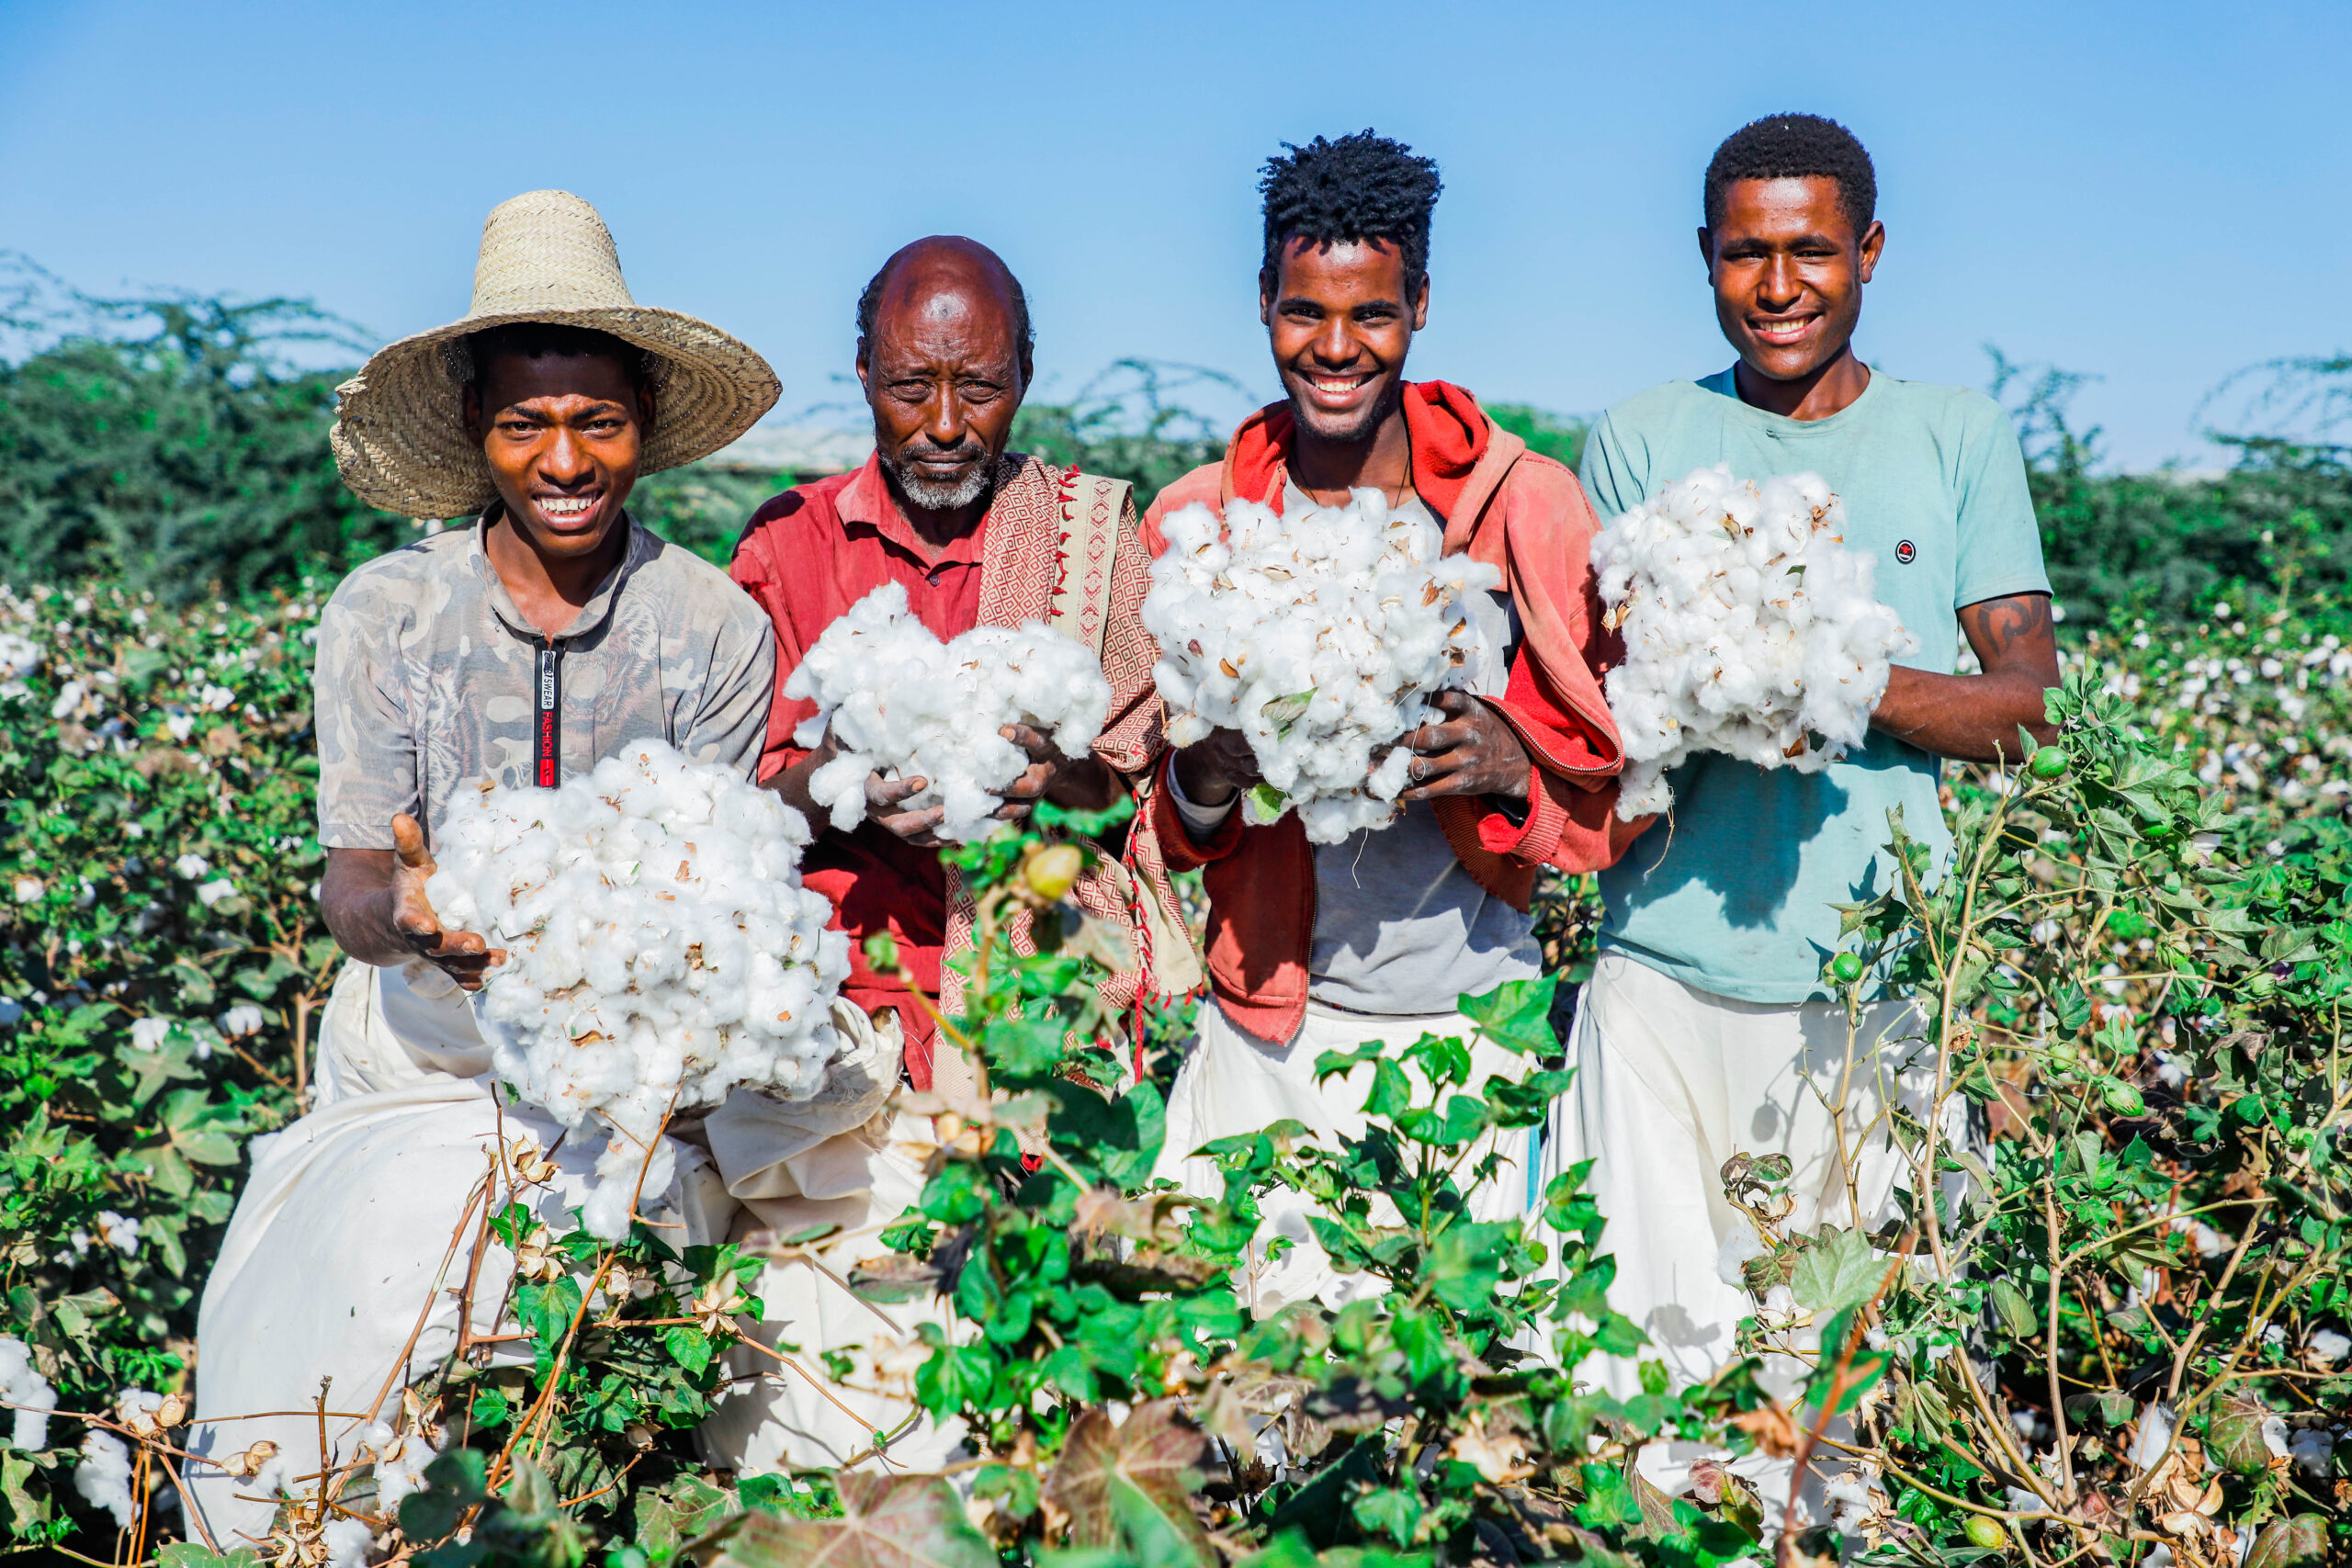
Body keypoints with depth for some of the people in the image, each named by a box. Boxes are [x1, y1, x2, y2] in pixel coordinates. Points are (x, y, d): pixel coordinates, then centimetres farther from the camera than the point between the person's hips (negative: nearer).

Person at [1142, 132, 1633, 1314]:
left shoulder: (1525, 506, -1)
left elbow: (1616, 782, 3)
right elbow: (1141, 811, 11)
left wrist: (1512, 763, -18)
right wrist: (1202, 782, -12)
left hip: (1462, 1020, -1)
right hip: (1266, 1022, 1)